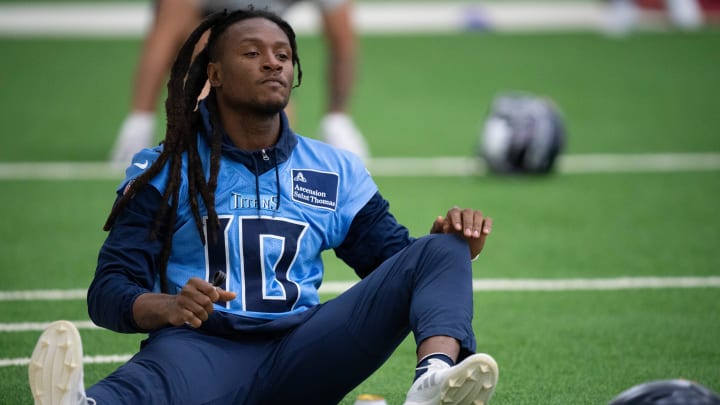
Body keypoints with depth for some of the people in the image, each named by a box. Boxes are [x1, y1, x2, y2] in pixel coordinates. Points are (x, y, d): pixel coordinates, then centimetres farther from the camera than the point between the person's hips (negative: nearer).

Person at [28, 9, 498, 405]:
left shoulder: (336, 170, 21)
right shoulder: (163, 170, 12)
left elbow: (396, 261, 20)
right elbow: (109, 289, 3)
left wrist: (451, 244, -5)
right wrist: (167, 307, -22)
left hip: (300, 355, 3)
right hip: (203, 347, -3)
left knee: (439, 249, -14)